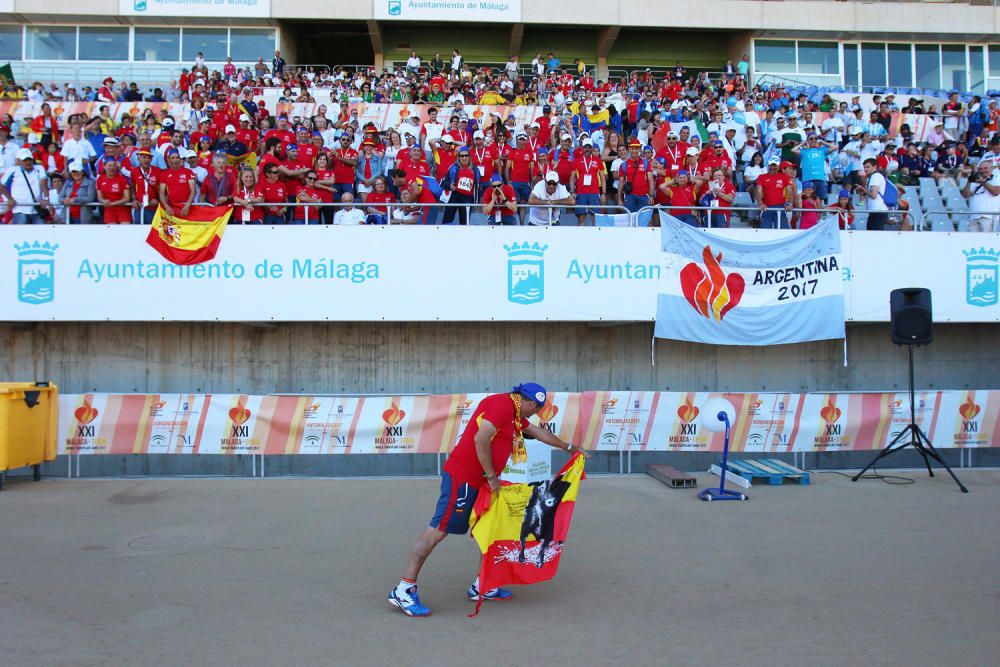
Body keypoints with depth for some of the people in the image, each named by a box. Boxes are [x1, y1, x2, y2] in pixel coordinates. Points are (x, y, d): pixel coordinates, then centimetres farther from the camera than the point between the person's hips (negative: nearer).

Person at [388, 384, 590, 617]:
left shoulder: (515, 414, 19)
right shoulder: (502, 404, -13)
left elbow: (539, 432, 34)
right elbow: (481, 439, -24)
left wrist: (570, 447, 42)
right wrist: (492, 476, -16)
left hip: (479, 481, 11)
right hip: (462, 477, -11)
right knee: (439, 530, -11)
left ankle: (481, 586, 19)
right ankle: (403, 590, -9)